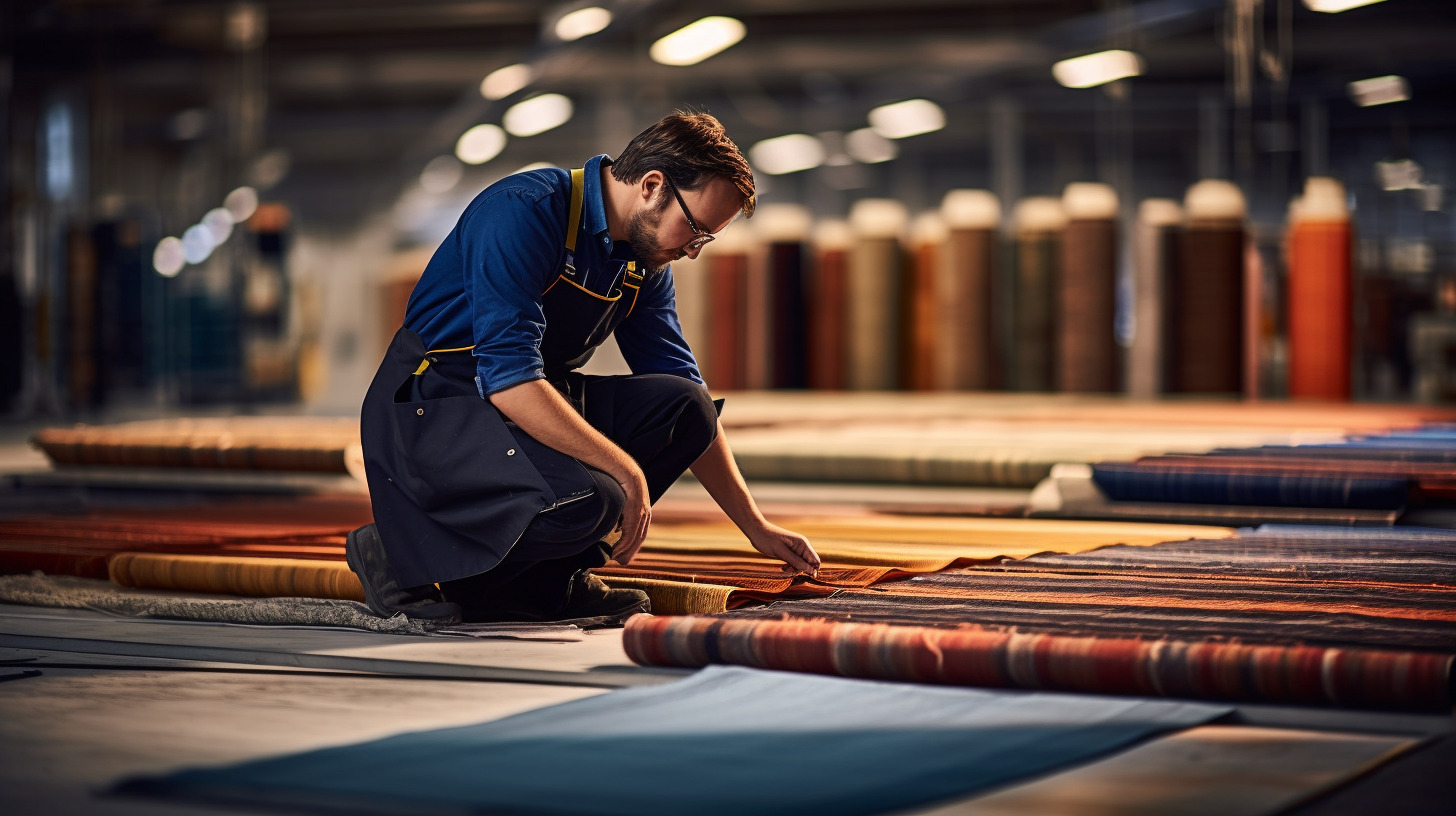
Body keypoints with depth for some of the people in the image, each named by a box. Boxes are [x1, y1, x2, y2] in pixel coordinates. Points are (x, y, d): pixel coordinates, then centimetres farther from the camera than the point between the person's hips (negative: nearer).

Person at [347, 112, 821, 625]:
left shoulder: (644, 264, 7)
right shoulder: (524, 212, -20)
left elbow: (692, 405, 14)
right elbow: (508, 379, -28)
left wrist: (758, 529, 11)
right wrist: (626, 470, -28)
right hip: (432, 411, -8)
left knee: (683, 406, -9)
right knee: (587, 501, -32)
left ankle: (549, 578, -3)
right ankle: (400, 557, -11)